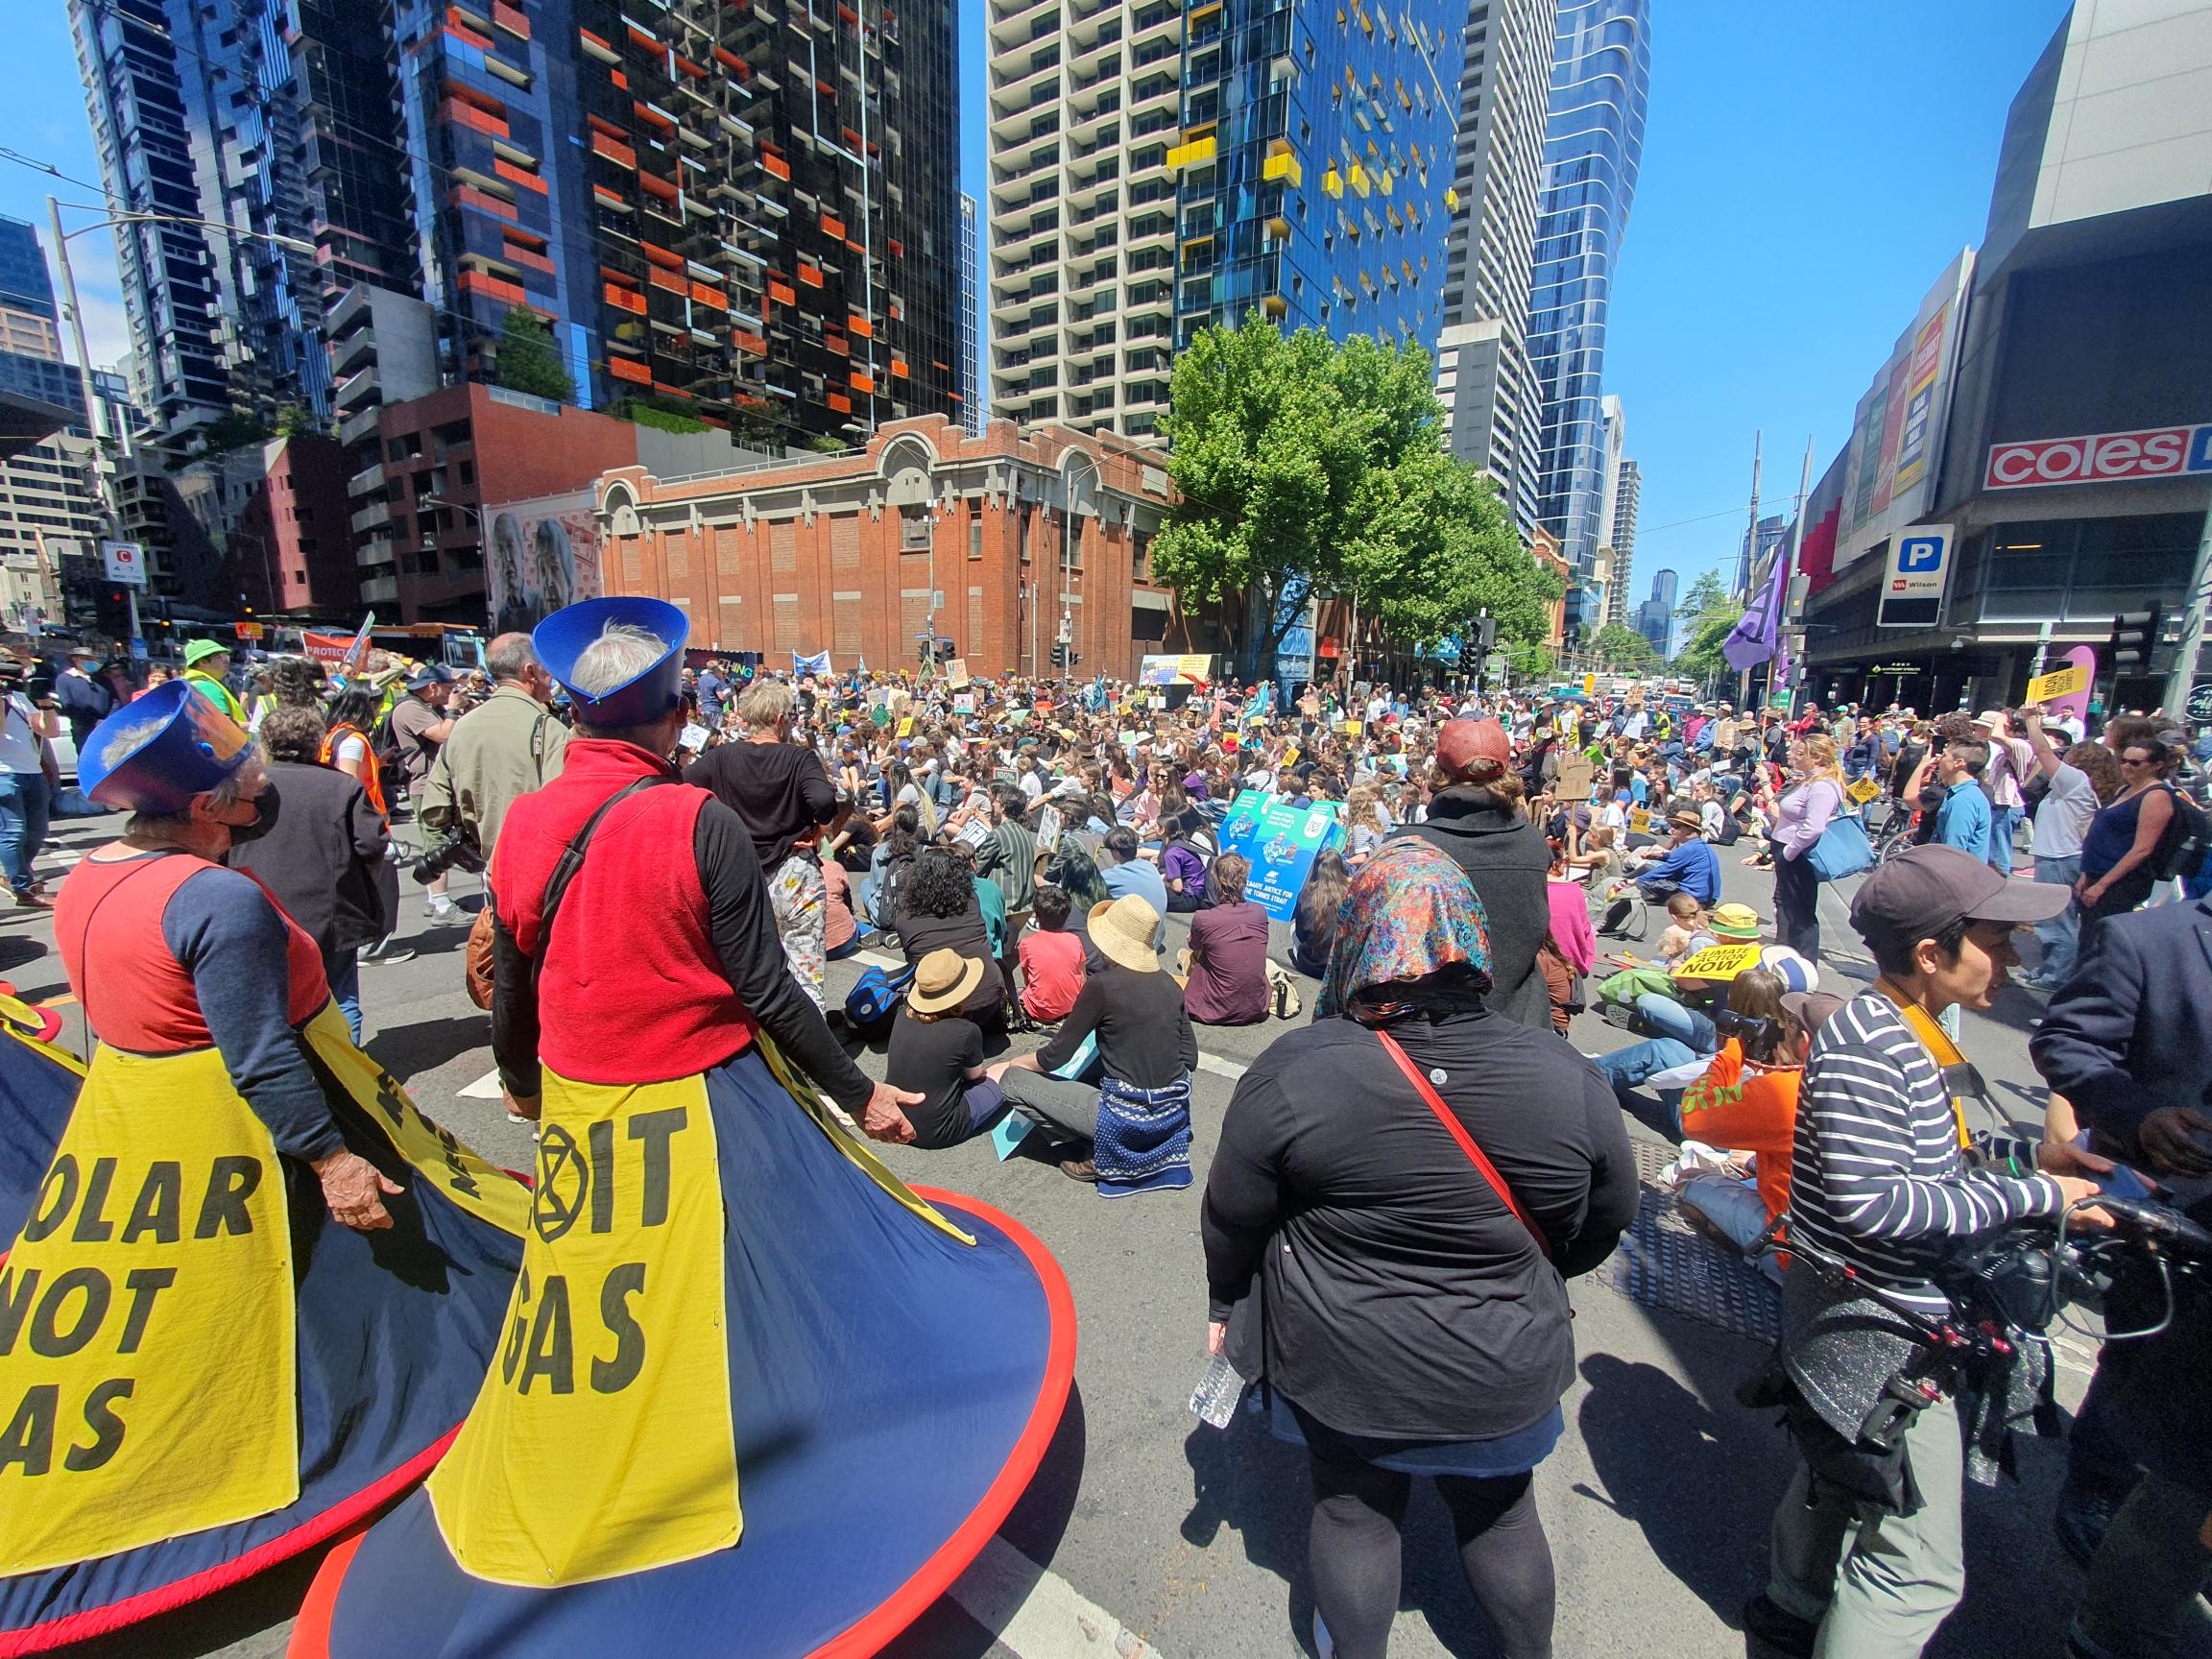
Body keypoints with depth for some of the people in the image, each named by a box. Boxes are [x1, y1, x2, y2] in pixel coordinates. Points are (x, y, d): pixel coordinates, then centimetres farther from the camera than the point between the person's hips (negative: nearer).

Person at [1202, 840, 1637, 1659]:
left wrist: (1226, 1305, 8)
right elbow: (1607, 1218, -1)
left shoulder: (1292, 1070, -25)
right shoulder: (1562, 1073, -18)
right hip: (1503, 1374, 2)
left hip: (1341, 1365, -1)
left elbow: (1231, 1215, -12)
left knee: (1353, 1512, 24)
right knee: (1500, 1514, 29)